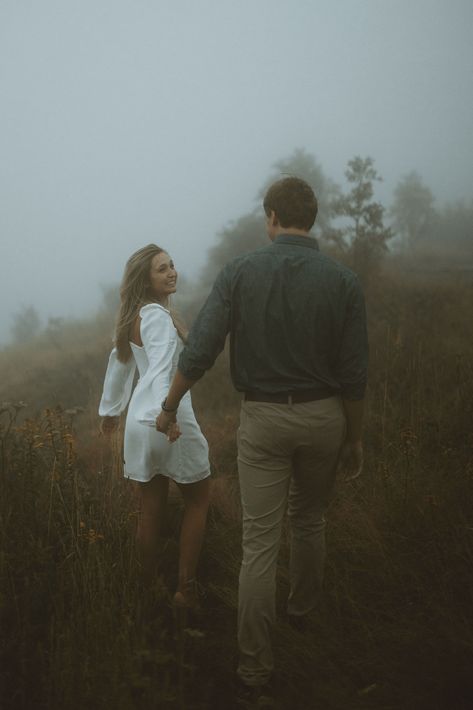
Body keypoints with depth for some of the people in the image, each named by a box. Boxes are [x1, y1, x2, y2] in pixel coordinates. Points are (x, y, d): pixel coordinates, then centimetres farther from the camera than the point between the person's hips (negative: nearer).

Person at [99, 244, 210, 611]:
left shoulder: (133, 316, 13)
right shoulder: (157, 315, -15)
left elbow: (119, 362, 24)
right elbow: (161, 368, -29)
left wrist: (111, 409, 34)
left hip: (140, 421, 8)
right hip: (169, 422, -8)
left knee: (150, 512, 13)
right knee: (198, 501, 9)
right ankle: (186, 589, 9)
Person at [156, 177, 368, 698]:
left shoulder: (240, 273, -9)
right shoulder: (343, 281, -7)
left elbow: (199, 351, -10)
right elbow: (353, 375, -5)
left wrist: (170, 407, 5)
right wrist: (354, 438, 8)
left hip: (263, 418, -1)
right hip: (323, 416, 2)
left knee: (259, 542, 3)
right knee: (309, 519, 26)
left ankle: (256, 666, 8)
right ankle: (303, 603, 48)